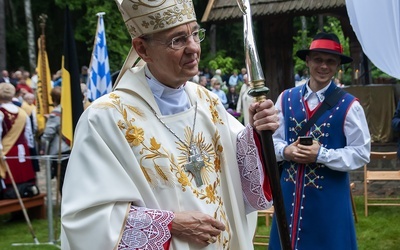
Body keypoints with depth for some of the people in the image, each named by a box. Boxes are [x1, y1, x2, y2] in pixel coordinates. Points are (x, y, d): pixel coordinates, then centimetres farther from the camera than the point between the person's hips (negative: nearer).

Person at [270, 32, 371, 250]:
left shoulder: (348, 105, -8)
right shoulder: (286, 98, 3)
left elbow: (361, 153, -9)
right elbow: (273, 139, 10)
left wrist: (322, 155, -19)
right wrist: (285, 151, -12)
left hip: (329, 194, -3)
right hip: (290, 190, 3)